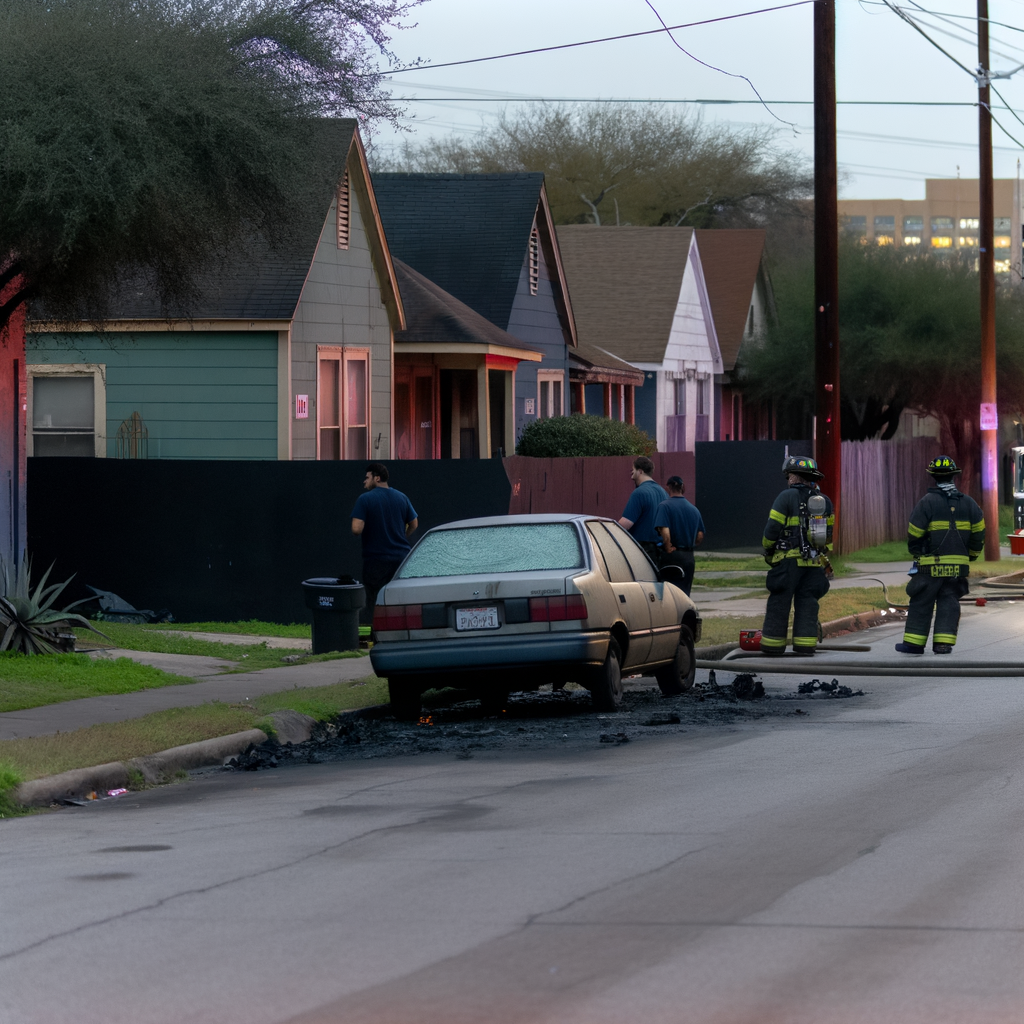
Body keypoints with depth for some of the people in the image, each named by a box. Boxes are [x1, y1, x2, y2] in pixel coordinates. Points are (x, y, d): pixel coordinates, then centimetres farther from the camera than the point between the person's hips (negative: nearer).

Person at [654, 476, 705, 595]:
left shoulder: (665, 506, -10)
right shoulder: (694, 509, 10)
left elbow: (665, 533, -21)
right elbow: (700, 537, 11)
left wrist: (668, 549, -9)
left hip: (672, 556, -5)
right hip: (689, 557, 5)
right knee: (685, 592, 11)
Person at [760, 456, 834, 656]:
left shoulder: (787, 497, -7)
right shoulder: (824, 501, 12)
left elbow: (772, 528, -8)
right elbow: (829, 533, 16)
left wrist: (767, 550, 7)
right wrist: (823, 555, 23)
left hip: (789, 559, -5)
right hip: (815, 562, 5)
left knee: (779, 602, 0)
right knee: (807, 603, 7)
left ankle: (773, 645, 1)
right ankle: (805, 645, 2)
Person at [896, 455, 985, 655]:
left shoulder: (927, 502, -9)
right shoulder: (967, 503, 4)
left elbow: (914, 534, -6)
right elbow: (979, 531, 8)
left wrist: (917, 553, 12)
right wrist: (971, 554, 22)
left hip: (930, 564, -4)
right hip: (958, 563, 4)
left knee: (921, 603, 4)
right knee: (949, 603, 8)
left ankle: (914, 643, 7)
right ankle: (944, 643, 1)